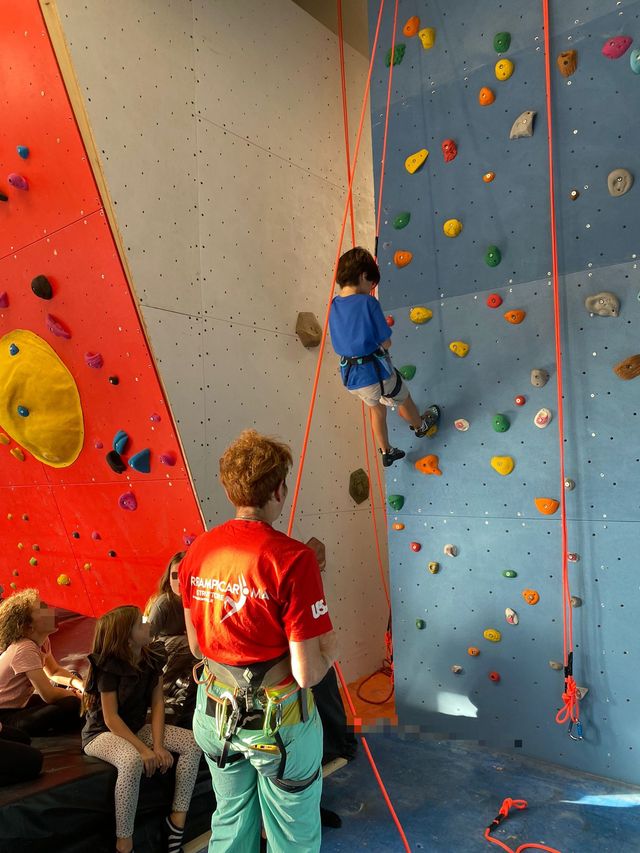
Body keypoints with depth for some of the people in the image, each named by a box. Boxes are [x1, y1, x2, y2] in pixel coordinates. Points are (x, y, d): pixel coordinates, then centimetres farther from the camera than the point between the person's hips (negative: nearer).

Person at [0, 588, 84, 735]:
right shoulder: (25, 649, -27)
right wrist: (78, 695, -10)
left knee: (74, 678, 13)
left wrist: (81, 685, -5)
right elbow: (49, 695, -28)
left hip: (19, 704, 10)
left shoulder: (42, 641, -1)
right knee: (72, 705, -25)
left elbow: (54, 671, 13)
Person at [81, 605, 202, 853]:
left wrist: (158, 745, -18)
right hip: (103, 733, -6)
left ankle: (177, 820, -4)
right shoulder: (109, 666, -21)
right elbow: (111, 719, -22)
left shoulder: (152, 658, -5)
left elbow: (157, 703, -5)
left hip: (136, 728, 6)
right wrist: (144, 749, -28)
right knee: (132, 761, -39)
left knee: (193, 743, -13)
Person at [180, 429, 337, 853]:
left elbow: (197, 646, 5)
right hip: (278, 723, -5)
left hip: (215, 716, 6)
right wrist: (329, 647, -4)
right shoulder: (292, 558, -26)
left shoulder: (198, 551, -7)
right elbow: (308, 673, -24)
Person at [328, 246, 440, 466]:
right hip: (375, 371, -6)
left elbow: (340, 342, 7)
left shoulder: (334, 305, 0)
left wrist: (369, 343, 5)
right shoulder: (368, 302, -19)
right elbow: (386, 343, -16)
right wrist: (378, 343, 5)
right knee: (403, 400, 25)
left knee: (377, 409, 30)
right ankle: (421, 426, 52)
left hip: (349, 377, 6)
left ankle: (386, 452, 44)